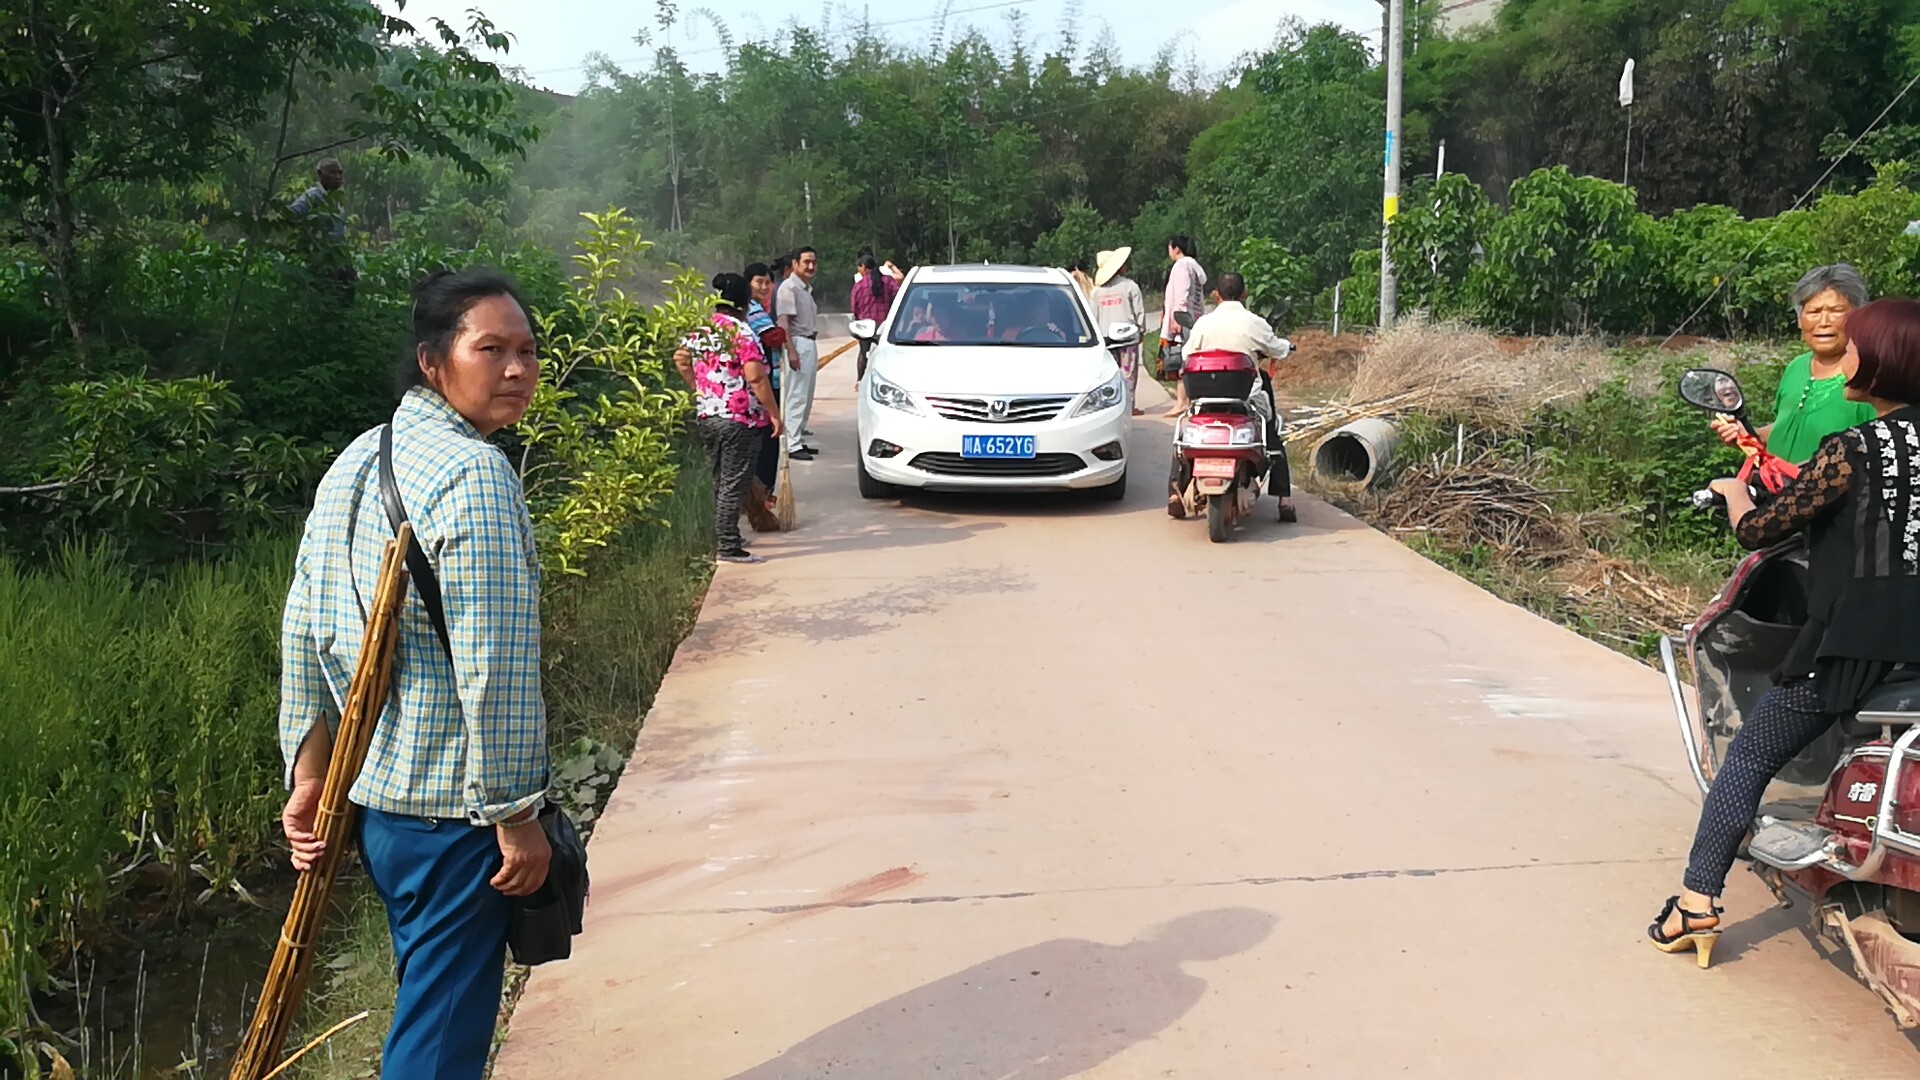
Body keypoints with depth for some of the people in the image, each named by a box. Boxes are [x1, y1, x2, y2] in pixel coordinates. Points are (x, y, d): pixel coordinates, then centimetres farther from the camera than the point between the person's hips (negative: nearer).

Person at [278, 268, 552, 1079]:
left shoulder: (353, 463, 8)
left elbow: (303, 625, 9)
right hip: (452, 806, -9)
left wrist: (309, 772, 12)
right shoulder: (474, 473, -19)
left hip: (366, 794, 9)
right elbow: (493, 666, -23)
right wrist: (516, 814, -15)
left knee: (427, 993, 26)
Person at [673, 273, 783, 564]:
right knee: (734, 485, -3)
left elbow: (681, 360, 16)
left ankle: (724, 536, 29)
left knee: (721, 480, 20)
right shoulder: (741, 332, -14)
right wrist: (775, 413, -14)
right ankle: (729, 547, -2)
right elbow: (756, 378, -20)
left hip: (705, 417, 8)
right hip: (740, 420, -8)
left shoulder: (699, 331, 8)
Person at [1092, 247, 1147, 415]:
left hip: (1105, 336, 4)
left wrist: (1097, 334, 16)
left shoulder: (1097, 290, 5)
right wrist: (1141, 330, 6)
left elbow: (1094, 314, 8)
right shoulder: (1129, 285, -7)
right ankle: (1128, 405, 0)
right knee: (1128, 372, 1)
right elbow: (1139, 311, -5)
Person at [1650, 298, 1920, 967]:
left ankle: (1697, 903, 6)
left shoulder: (1853, 450, -12)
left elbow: (1758, 531, -8)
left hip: (1852, 648, -6)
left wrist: (1736, 492, 14)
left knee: (1750, 757, 7)